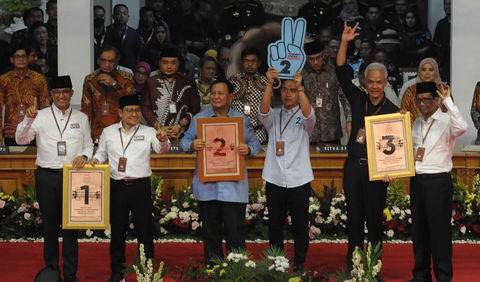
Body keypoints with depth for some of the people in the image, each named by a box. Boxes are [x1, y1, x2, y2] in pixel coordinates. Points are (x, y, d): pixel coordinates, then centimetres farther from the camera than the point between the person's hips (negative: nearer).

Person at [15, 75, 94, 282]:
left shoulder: (81, 118, 8)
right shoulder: (40, 116, 1)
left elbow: (89, 145, 12)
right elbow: (21, 140, -8)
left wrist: (84, 156, -11)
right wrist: (28, 119, -24)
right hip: (47, 177, -1)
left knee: (71, 226, 5)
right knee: (50, 225, 8)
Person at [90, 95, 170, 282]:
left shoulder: (148, 132, 1)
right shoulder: (108, 132, 6)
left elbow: (161, 149, -14)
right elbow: (102, 152, 17)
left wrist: (163, 140, -36)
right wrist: (96, 159, -5)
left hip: (141, 186, -1)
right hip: (117, 186, 2)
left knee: (144, 229, 3)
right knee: (117, 229, 9)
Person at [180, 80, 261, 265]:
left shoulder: (242, 120, 7)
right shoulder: (199, 118, 8)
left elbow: (255, 143, 6)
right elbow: (185, 141, 6)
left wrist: (248, 150, -16)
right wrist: (192, 145, -17)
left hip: (234, 186, -1)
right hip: (207, 185, 1)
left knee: (236, 229, 0)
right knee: (210, 230, 10)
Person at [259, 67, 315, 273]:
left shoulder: (304, 117, 3)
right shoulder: (273, 117, 8)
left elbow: (308, 113, -20)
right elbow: (263, 111, -14)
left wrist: (300, 86, -33)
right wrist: (270, 83, -29)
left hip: (299, 180, -1)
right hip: (274, 179, 2)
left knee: (300, 226, 5)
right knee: (275, 225, 9)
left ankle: (299, 264, 17)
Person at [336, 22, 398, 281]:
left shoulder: (392, 111, -3)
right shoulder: (358, 101, 4)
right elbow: (342, 74, -2)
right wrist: (344, 43, -12)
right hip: (353, 167, 3)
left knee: (374, 220, 4)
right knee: (354, 218, 8)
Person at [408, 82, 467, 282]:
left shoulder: (446, 121, -8)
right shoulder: (416, 123, 12)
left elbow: (462, 128, -31)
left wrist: (448, 101, -27)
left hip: (438, 181, -7)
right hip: (417, 180, 7)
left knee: (439, 229, -2)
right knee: (418, 228, 11)